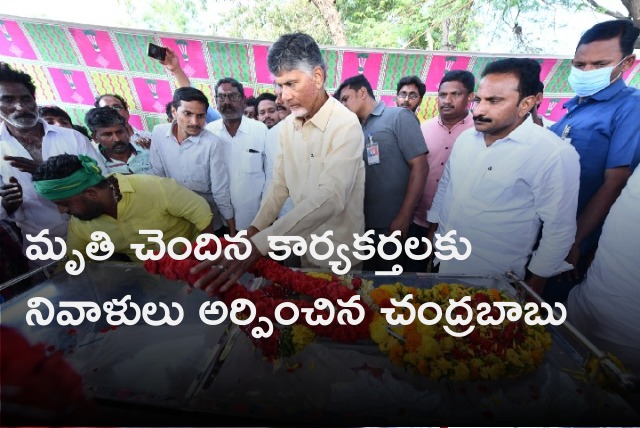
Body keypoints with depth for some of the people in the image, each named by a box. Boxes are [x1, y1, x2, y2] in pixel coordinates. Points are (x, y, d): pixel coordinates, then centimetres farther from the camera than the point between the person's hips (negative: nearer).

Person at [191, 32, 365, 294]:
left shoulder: (345, 124, -20)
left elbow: (331, 197, -33)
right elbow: (280, 185, 6)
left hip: (338, 256, -5)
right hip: (304, 247, 6)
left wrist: (261, 244, -38)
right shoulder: (287, 127, 1)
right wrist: (254, 230, -3)